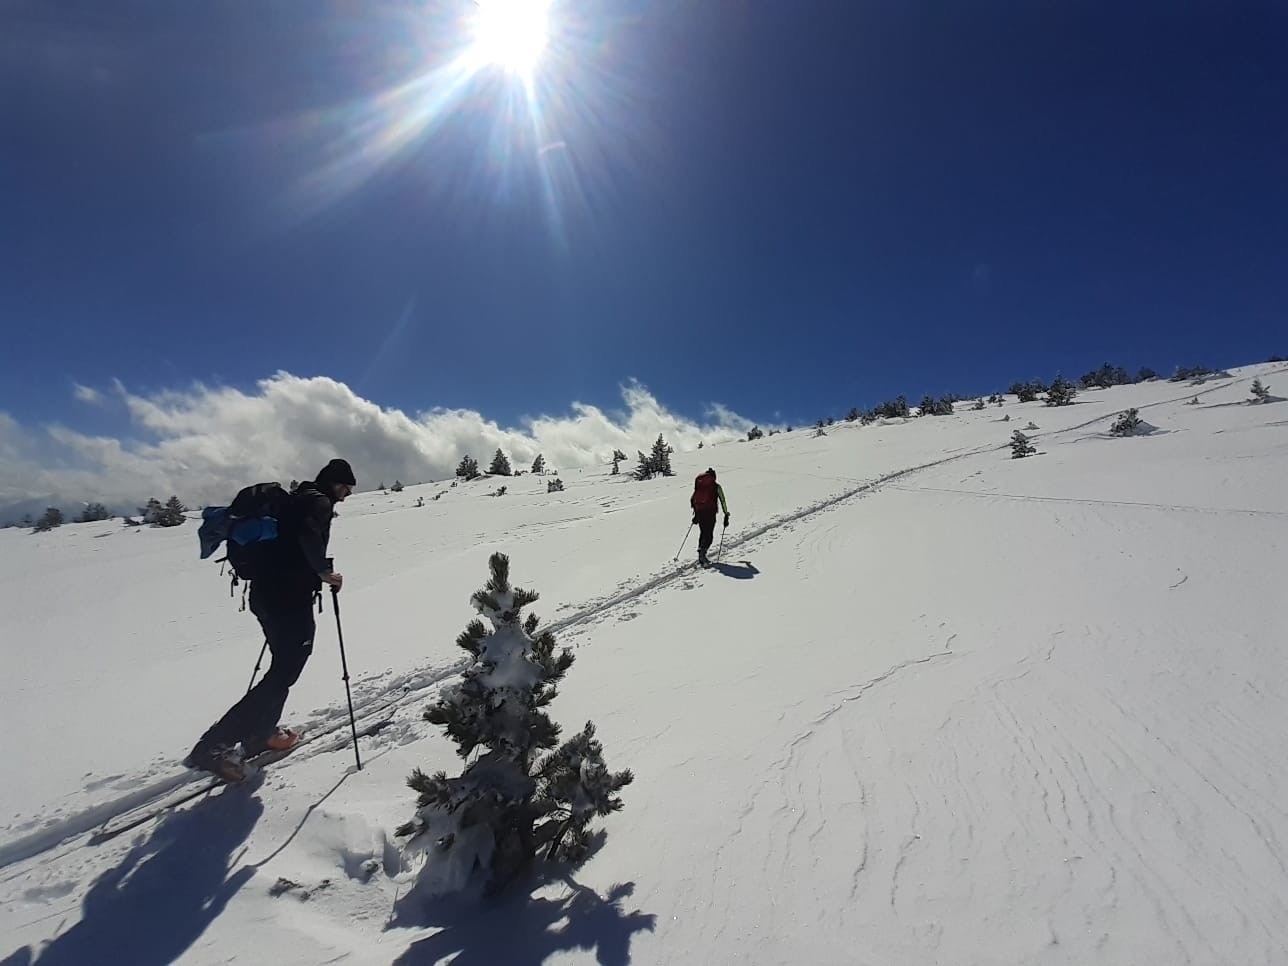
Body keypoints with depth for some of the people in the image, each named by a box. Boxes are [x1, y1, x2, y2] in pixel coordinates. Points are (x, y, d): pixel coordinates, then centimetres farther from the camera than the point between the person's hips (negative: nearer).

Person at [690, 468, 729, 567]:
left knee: (703, 533, 17)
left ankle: (701, 556, 15)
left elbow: (692, 499, 14)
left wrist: (696, 514, 23)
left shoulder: (698, 485, 15)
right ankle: (702, 553, -21)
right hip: (710, 512, -4)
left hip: (699, 512, 4)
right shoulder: (717, 486, 5)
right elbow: (723, 501, 2)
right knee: (709, 535, -2)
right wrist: (726, 515, 9)